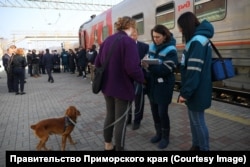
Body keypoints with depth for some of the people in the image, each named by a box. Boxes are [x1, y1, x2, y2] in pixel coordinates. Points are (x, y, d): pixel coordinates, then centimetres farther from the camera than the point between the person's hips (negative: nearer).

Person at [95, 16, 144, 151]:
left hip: (107, 86, 8)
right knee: (121, 120, 5)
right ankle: (119, 148, 20)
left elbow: (97, 63, 11)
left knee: (110, 115, 20)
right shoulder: (128, 41, -15)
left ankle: (108, 145, 36)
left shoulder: (107, 40, 7)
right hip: (123, 87, -7)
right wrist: (142, 79, -8)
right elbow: (132, 68, -26)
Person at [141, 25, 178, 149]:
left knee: (162, 112, 1)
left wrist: (148, 66, -32)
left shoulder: (170, 50, -13)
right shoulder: (152, 46, 5)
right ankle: (159, 133, 34)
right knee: (154, 110, 14)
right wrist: (145, 63, -8)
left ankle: (165, 137, 23)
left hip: (164, 86, -6)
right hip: (152, 84, 6)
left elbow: (165, 70, -22)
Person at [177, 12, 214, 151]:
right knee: (194, 120, 18)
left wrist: (185, 92, -19)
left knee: (198, 121, 4)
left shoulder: (197, 41, -19)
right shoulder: (198, 39, 13)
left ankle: (204, 148, 21)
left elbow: (194, 71, -24)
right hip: (195, 89, 10)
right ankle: (196, 146, 33)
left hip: (197, 91, -10)